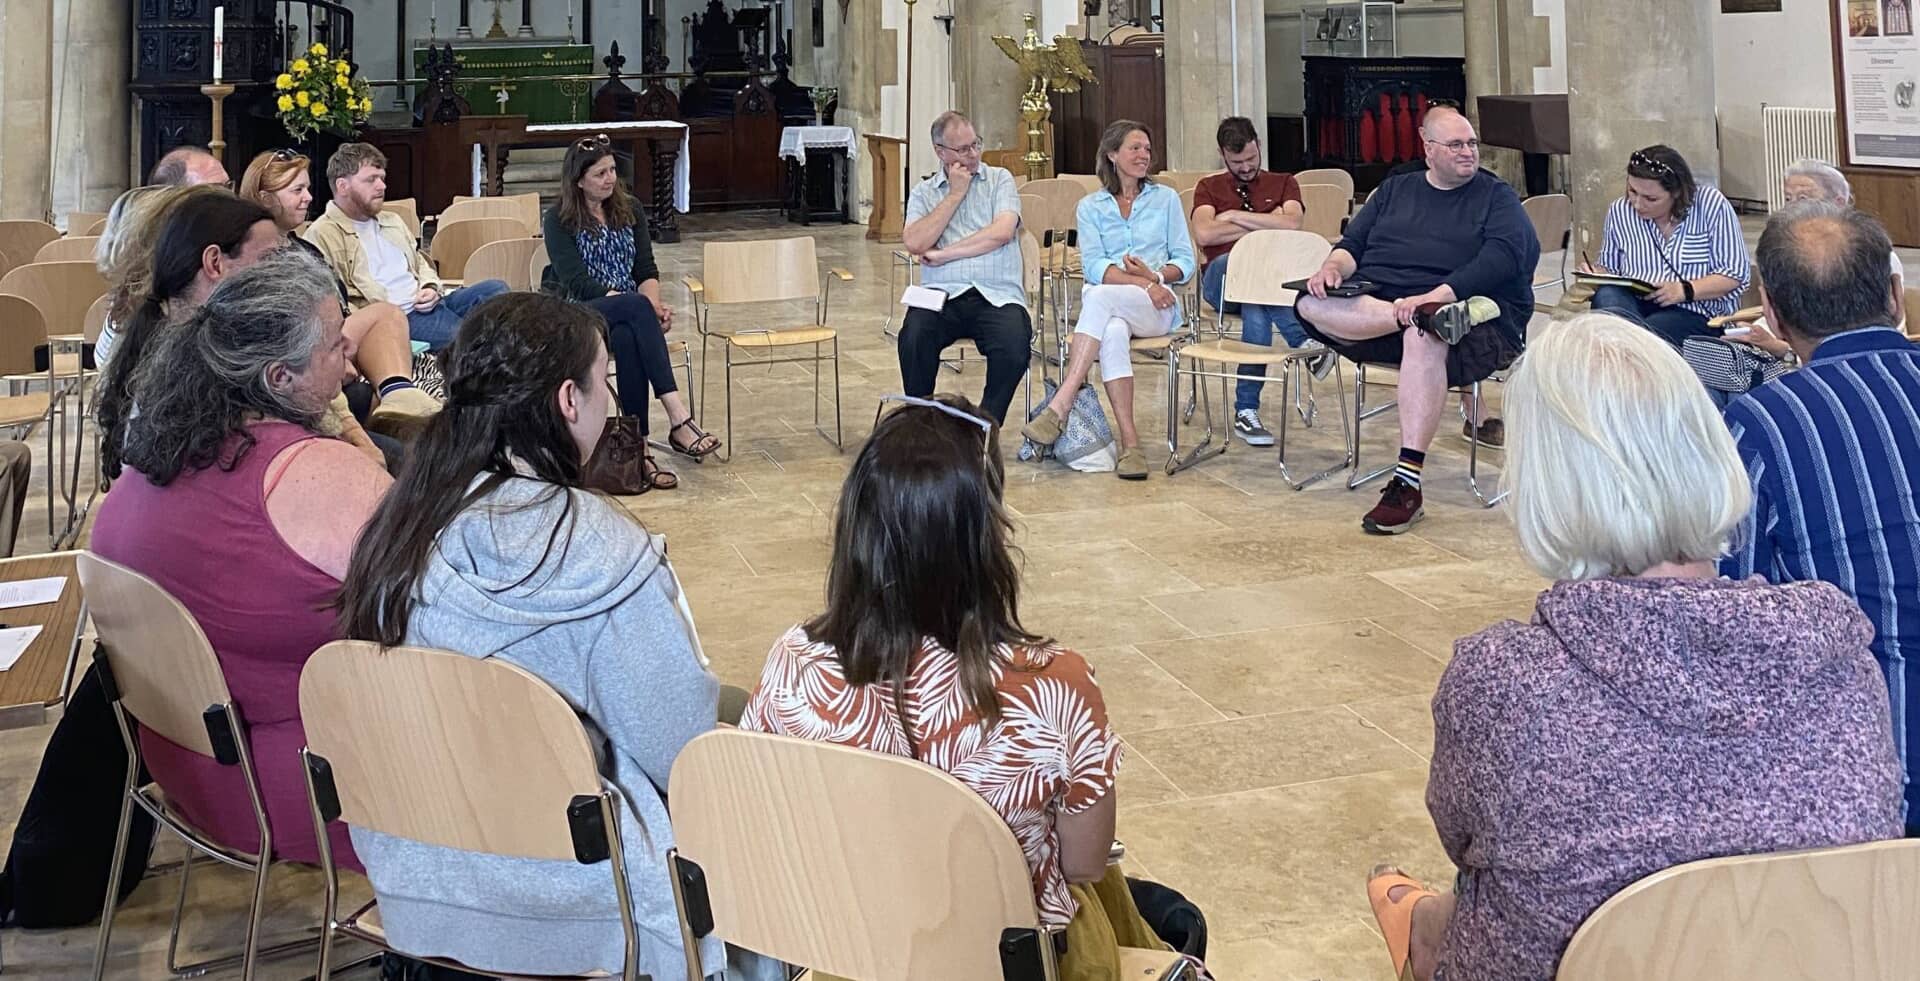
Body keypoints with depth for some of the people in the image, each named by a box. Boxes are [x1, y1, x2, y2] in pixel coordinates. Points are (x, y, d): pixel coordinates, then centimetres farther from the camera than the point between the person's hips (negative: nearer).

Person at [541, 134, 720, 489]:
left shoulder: (629, 211, 13)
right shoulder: (558, 220, -1)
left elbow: (647, 270, 8)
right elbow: (577, 282, -12)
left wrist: (654, 304, -16)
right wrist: (645, 305, -22)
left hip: (626, 316, 4)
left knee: (627, 338, -36)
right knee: (636, 306, -36)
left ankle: (638, 445, -40)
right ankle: (677, 416, -46)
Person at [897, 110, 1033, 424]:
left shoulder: (999, 179, 13)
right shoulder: (923, 192, 17)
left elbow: (1002, 232, -5)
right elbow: (915, 243, -2)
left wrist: (943, 254, -3)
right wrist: (955, 194, 2)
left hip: (997, 295, -1)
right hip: (942, 293, 1)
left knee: (1014, 348, -31)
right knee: (913, 337, -31)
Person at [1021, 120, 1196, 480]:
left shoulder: (1165, 198, 17)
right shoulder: (1091, 207, 15)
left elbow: (1185, 263, 12)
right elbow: (1094, 267, 0)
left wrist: (1155, 275, -10)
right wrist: (1143, 283, -15)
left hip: (1158, 307, -1)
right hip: (1111, 308, 1)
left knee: (1100, 297, -35)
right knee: (1113, 333, -38)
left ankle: (1060, 405, -42)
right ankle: (1130, 443, -41)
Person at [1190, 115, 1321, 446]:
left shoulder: (1283, 183, 21)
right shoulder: (1209, 188, 21)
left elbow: (1290, 224, -4)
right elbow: (1204, 234, -2)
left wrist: (1234, 216, 0)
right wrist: (1265, 225, 0)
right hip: (1222, 278, -1)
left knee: (1256, 310, -38)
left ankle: (1246, 412, -40)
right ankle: (1304, 341, -47)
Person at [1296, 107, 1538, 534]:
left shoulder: (1496, 197, 10)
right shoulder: (1395, 190, 24)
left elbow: (1502, 256, -8)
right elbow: (1353, 244, 19)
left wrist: (1436, 296, -23)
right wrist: (1334, 267, -8)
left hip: (1457, 305, -4)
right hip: (1373, 303, 4)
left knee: (1423, 336, -41)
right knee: (1312, 305, -24)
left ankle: (1407, 483, -44)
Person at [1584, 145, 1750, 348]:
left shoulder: (1710, 204, -4)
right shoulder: (1619, 211, 7)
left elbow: (1736, 274, -5)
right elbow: (1609, 268, 20)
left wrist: (1685, 290, -19)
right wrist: (1597, 274, -4)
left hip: (1696, 313, -4)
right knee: (1606, 295, -33)